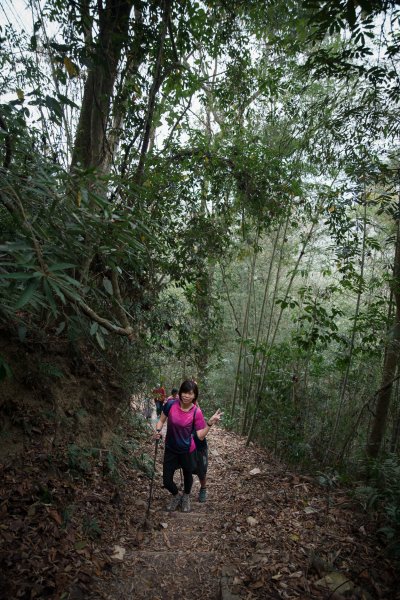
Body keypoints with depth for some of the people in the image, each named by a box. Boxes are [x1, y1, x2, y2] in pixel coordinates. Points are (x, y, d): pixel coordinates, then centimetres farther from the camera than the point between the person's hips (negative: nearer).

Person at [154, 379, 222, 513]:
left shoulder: (196, 412, -20)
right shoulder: (170, 405, -18)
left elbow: (201, 436, -19)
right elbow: (161, 420, -2)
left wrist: (210, 423, -31)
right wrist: (157, 430, -21)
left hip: (187, 450, -1)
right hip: (170, 449, 1)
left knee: (187, 475, 23)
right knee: (167, 481, 8)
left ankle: (186, 497, 56)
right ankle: (176, 496, 44)